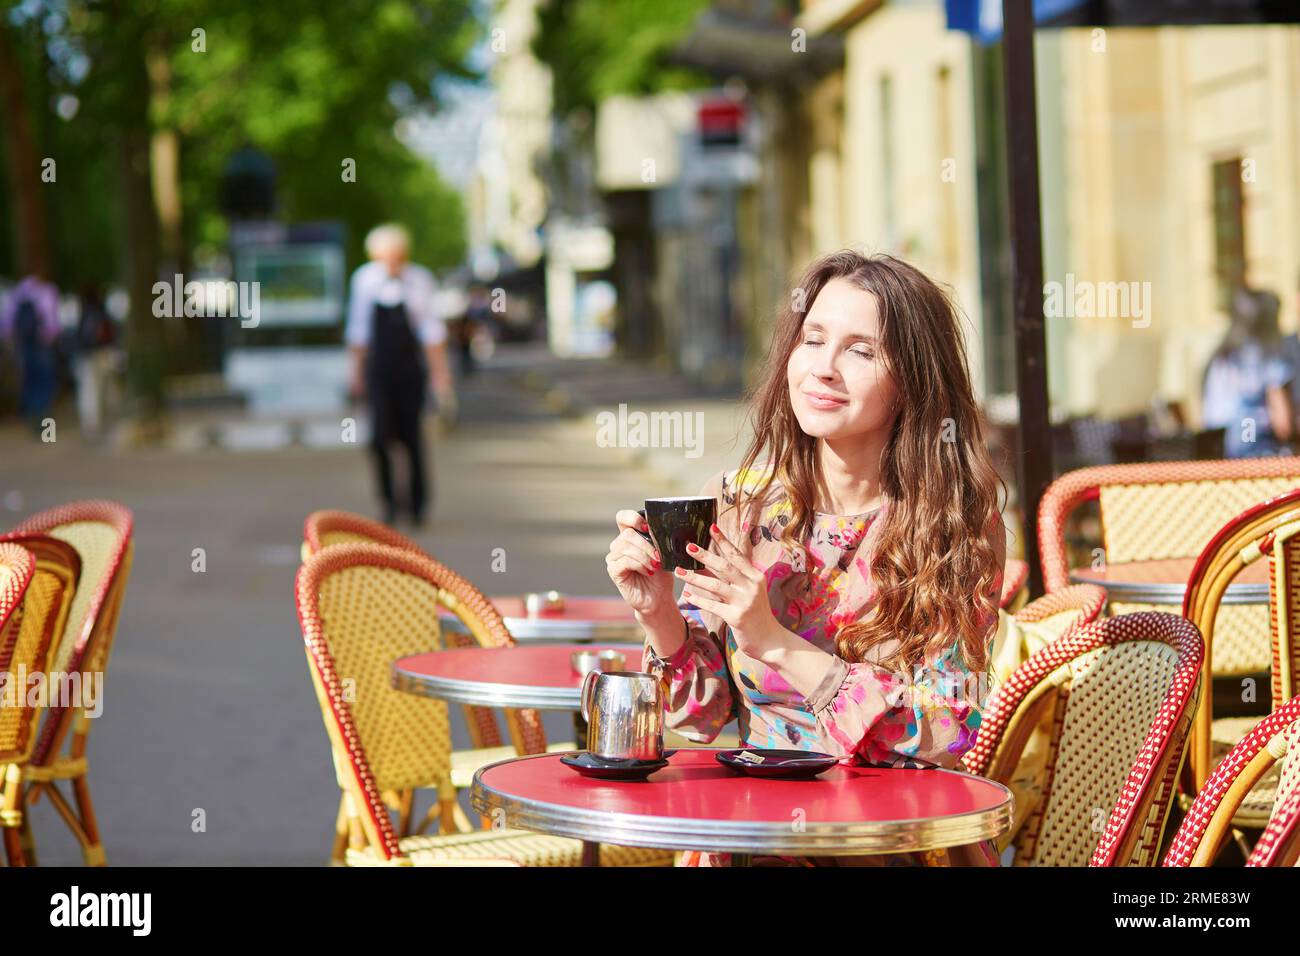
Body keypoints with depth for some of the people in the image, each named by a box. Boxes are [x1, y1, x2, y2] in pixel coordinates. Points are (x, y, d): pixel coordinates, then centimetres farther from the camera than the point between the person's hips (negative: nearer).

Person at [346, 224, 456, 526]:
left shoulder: (421, 281, -6)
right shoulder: (364, 278, 0)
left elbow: (432, 330, -3)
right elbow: (358, 327, 10)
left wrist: (440, 373, -5)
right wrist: (357, 368, 13)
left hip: (410, 368, -1)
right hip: (378, 368, 1)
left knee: (411, 434, 1)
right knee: (380, 435, -10)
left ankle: (418, 502, 19)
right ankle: (388, 497, 10)